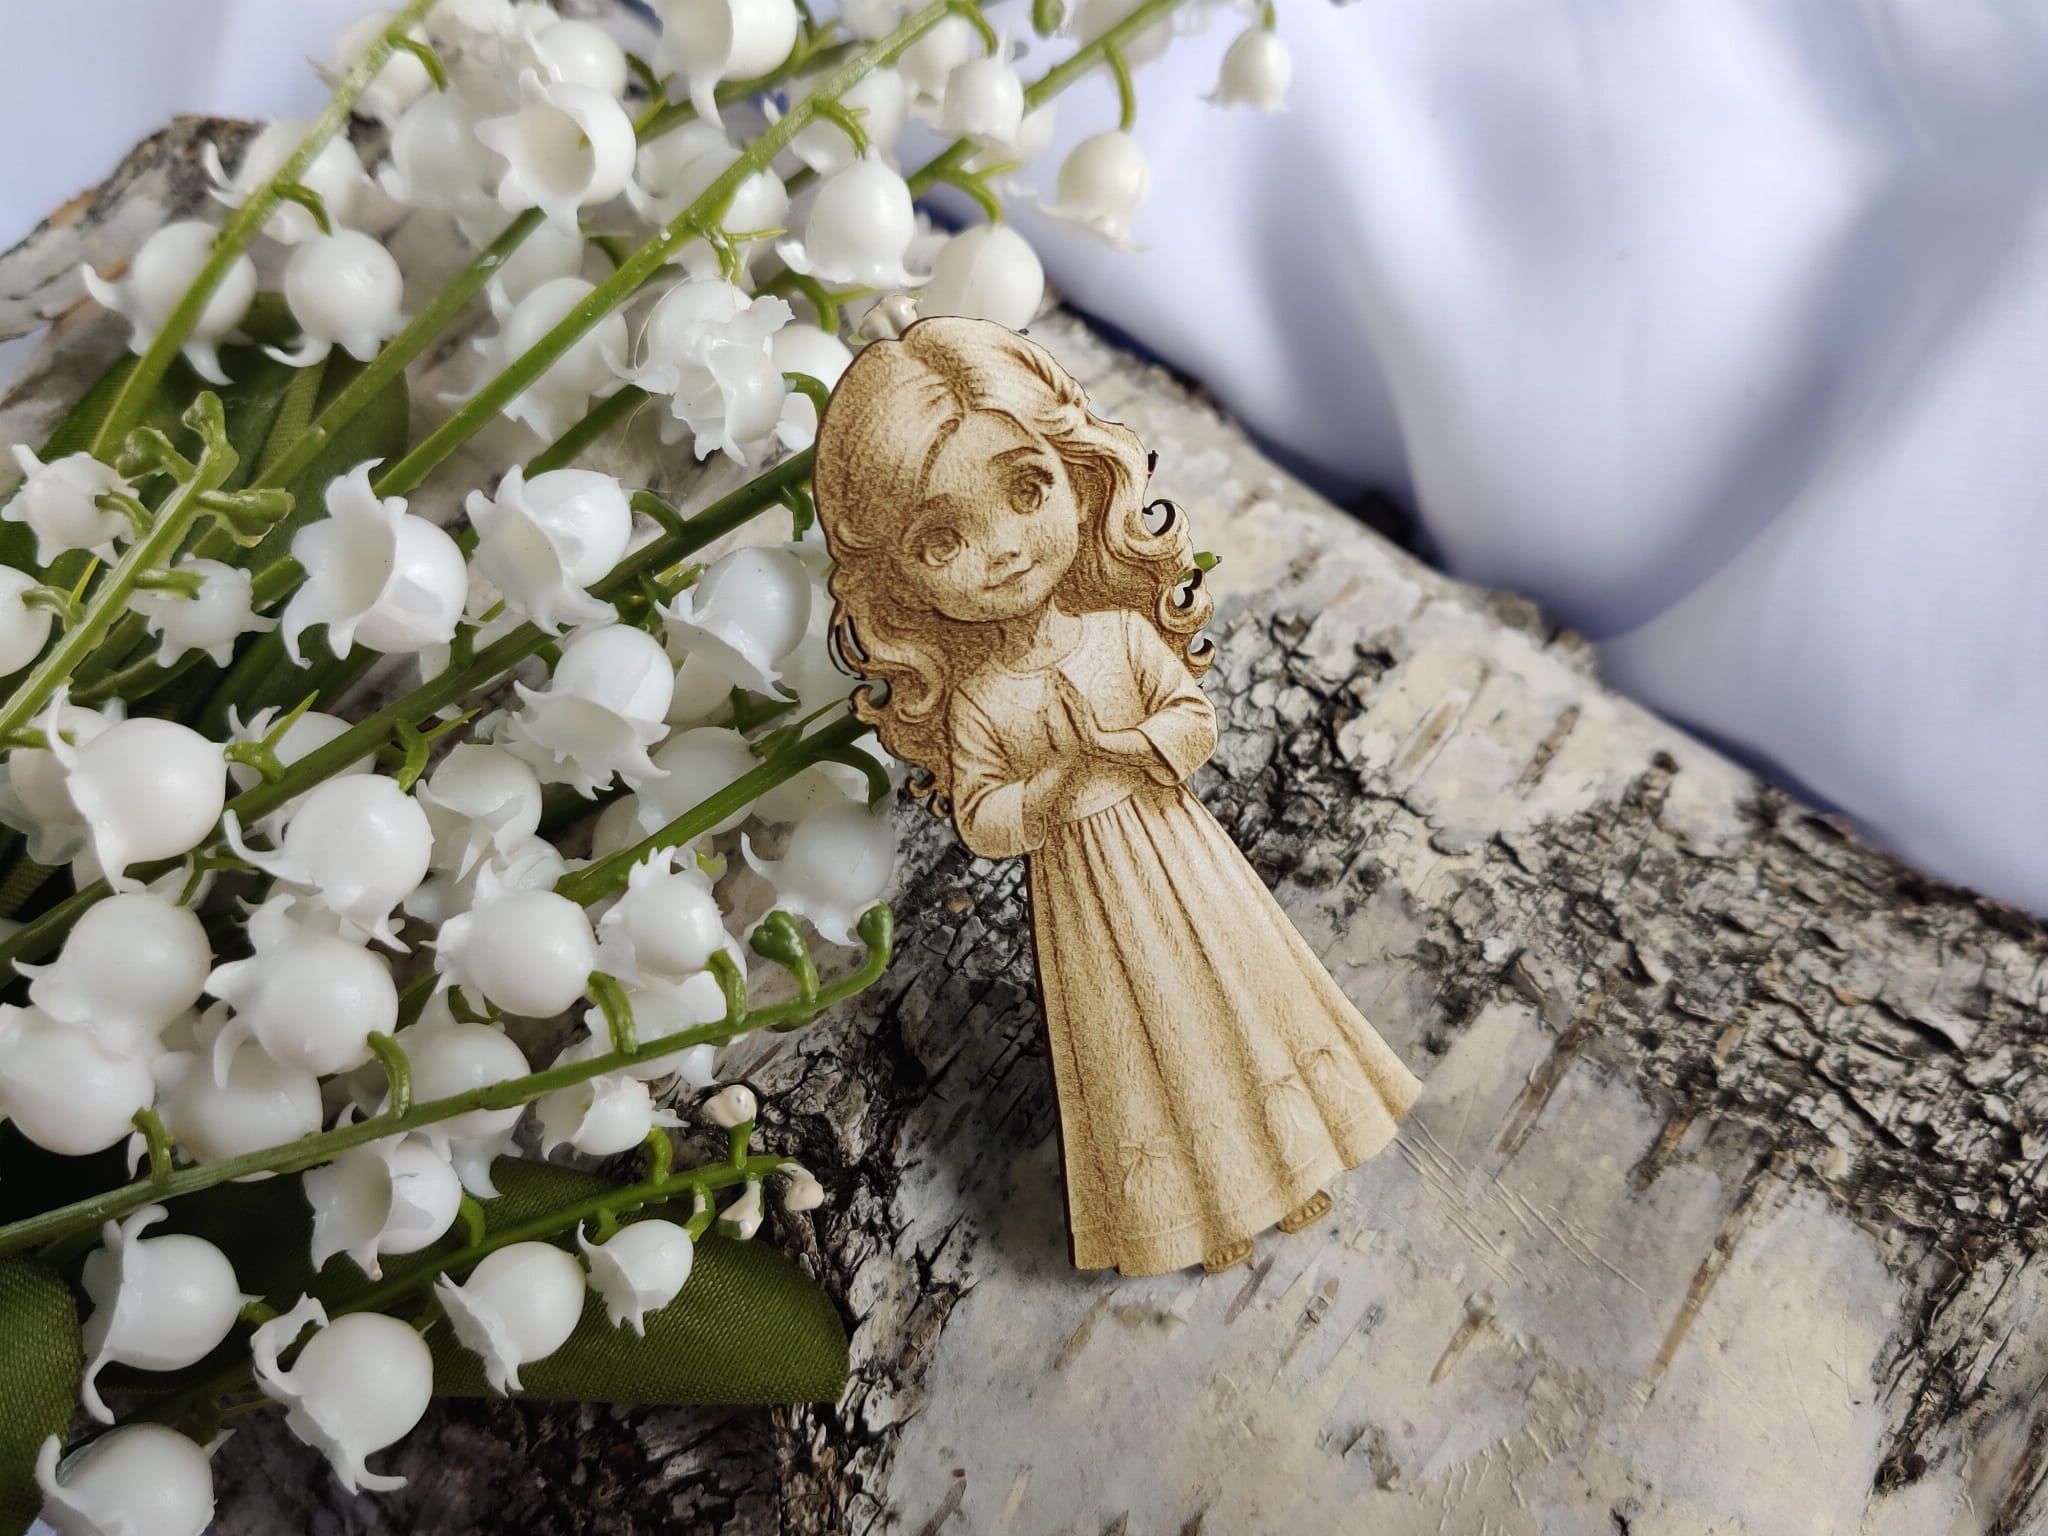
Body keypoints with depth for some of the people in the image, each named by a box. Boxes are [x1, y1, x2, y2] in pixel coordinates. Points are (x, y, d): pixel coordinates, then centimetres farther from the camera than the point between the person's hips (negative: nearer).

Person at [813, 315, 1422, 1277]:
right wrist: (1055, 789, -26)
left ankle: (1283, 1164, 42)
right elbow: (978, 822, -12)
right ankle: (1202, 1205, 37)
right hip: (1084, 889, -2)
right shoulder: (972, 700, -18)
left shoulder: (1124, 632, -14)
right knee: (1137, 1033, 13)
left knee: (1239, 989, 16)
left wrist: (1139, 745, -23)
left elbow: (1197, 714, -5)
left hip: (1176, 852, 2)